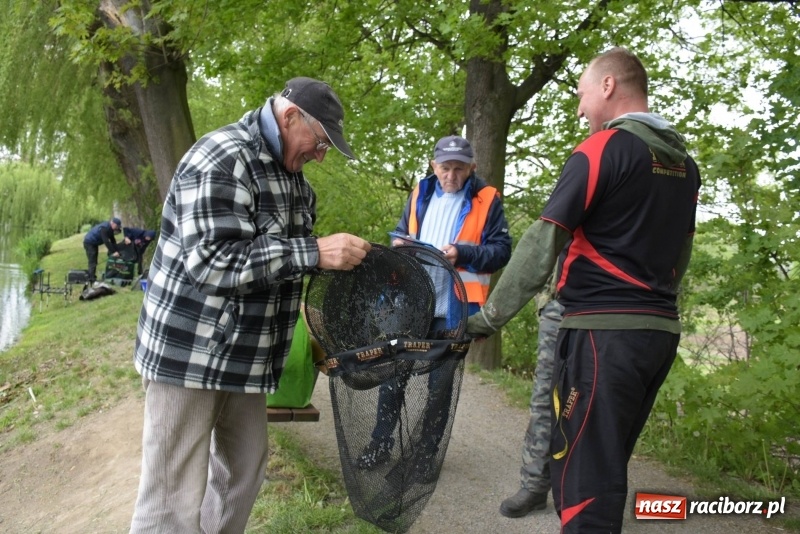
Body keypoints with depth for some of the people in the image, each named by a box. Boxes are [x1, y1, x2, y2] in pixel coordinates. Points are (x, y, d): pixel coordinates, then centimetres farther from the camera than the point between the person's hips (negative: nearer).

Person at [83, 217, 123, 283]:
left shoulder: (110, 228, 1)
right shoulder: (104, 228, -28)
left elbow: (112, 240, 4)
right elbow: (106, 241, -33)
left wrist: (116, 251, -5)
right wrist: (113, 252, -33)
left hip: (94, 243, 10)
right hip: (89, 243, -10)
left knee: (94, 262, 13)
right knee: (92, 262, -13)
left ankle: (91, 278, 20)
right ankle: (91, 280, -15)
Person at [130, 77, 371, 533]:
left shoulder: (292, 176, 10)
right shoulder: (221, 160, -18)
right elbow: (213, 261, -28)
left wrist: (345, 254, 3)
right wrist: (314, 253, -29)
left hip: (248, 354, 9)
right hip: (191, 352, -8)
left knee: (245, 471, 16)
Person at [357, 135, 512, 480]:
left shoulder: (486, 200, -2)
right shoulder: (420, 194, 10)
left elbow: (501, 250, -6)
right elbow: (401, 233, 22)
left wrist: (462, 253, -20)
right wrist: (400, 245, -2)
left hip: (453, 309, -3)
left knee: (440, 384, 8)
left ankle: (426, 454, 23)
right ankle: (380, 445, 23)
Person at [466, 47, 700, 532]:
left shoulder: (602, 148, -10)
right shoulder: (685, 162, 14)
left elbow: (542, 244, -16)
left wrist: (488, 317, -11)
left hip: (604, 329, -8)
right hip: (661, 329, 8)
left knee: (583, 471, -1)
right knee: (608, 464, 19)